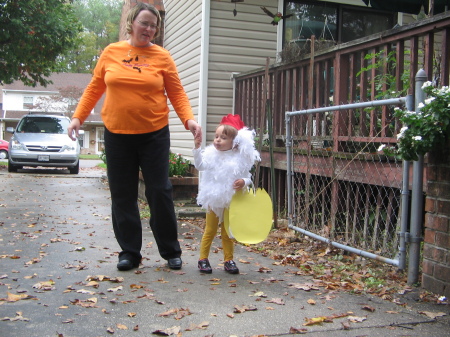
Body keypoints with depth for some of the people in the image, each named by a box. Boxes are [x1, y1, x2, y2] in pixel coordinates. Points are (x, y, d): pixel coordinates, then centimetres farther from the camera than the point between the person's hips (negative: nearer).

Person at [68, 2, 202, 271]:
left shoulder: (162, 57, 1)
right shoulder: (111, 52, 5)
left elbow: (177, 93, -1)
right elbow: (94, 88, 10)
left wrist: (189, 119, -16)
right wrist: (78, 116, 3)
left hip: (154, 135, -2)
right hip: (117, 135, 2)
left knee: (159, 192, 1)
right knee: (123, 195, 6)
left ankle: (171, 252, 15)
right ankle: (129, 252, 18)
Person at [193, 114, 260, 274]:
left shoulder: (240, 158, -6)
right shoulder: (211, 154, -5)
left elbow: (247, 177, -2)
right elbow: (200, 166, -20)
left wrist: (244, 182, -23)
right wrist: (197, 148, -29)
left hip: (231, 202, 0)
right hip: (213, 200, 0)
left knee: (227, 233, 12)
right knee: (210, 231, 10)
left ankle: (228, 260, 23)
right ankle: (203, 259, 19)